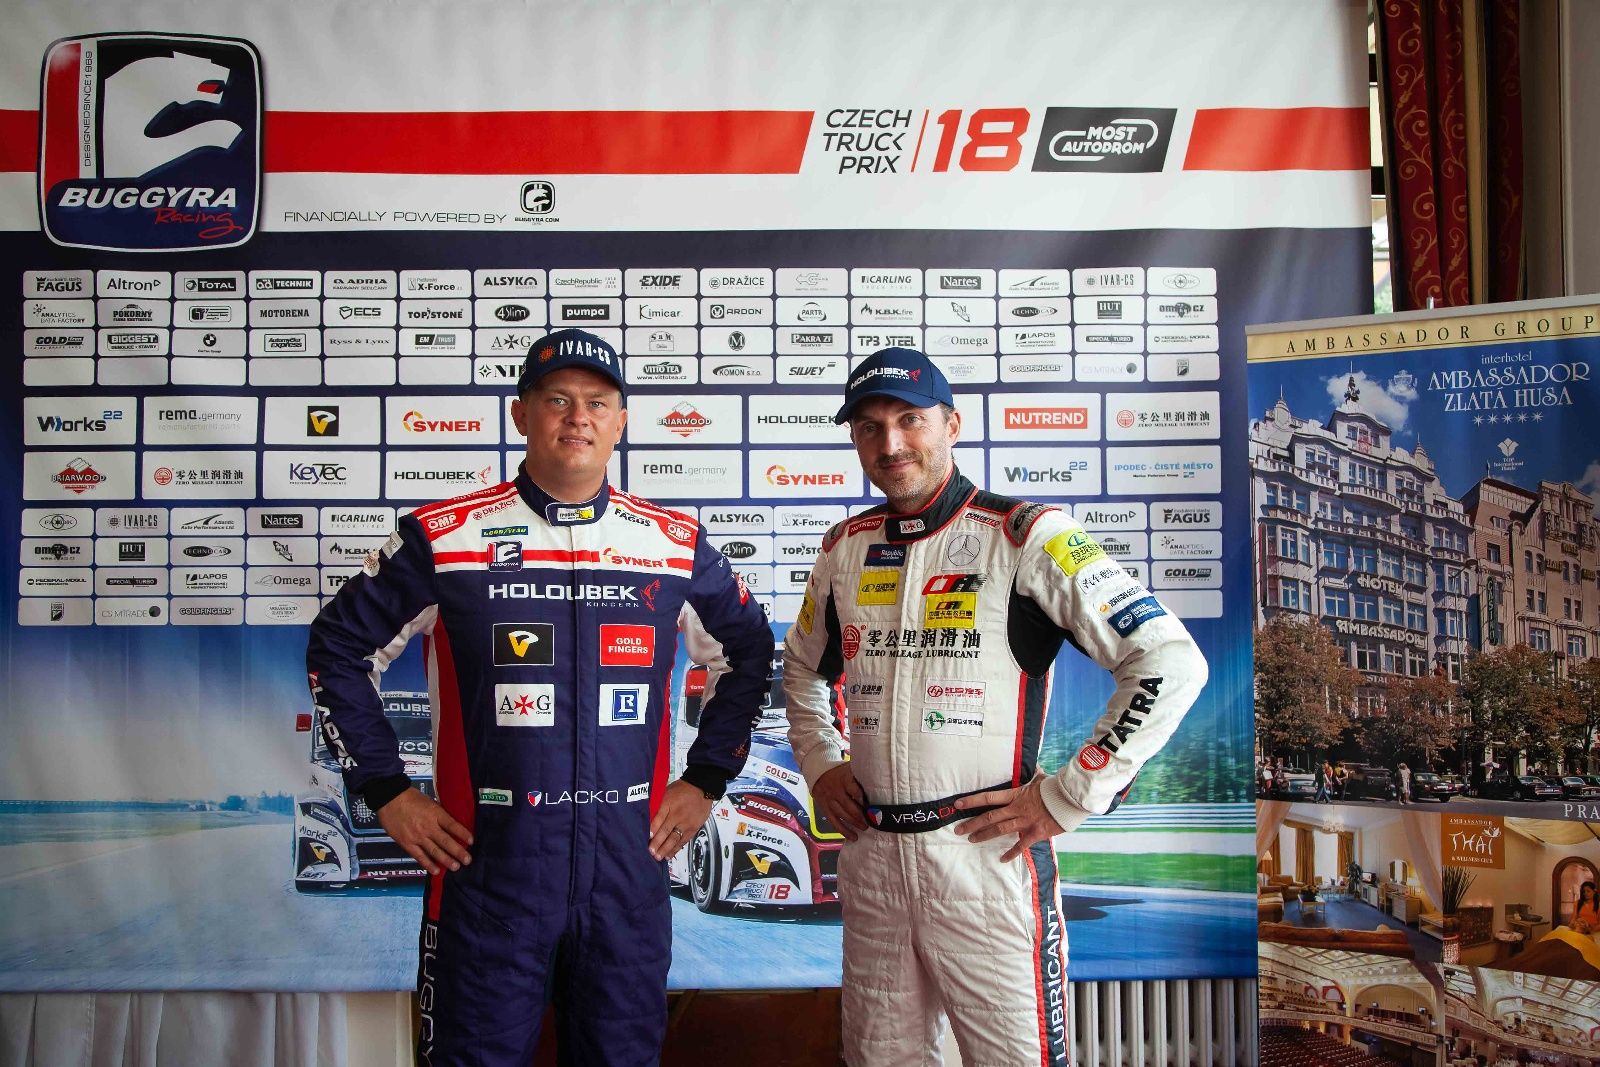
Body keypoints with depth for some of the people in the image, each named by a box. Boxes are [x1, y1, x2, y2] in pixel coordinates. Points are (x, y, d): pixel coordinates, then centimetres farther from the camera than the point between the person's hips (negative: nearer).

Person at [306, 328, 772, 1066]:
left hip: (629, 869, 2)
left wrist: (705, 781, 11)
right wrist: (385, 791, 2)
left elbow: (745, 653, 17)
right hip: (486, 868, -2)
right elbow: (339, 650, 6)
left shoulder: (676, 544, 3)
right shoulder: (443, 537, -3)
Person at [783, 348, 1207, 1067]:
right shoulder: (845, 547, 9)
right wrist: (819, 764, 14)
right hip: (870, 856, 5)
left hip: (987, 853, -5)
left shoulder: (1023, 536, -8)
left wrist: (1069, 797, -13)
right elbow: (802, 666, 29)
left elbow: (1173, 662, -13)